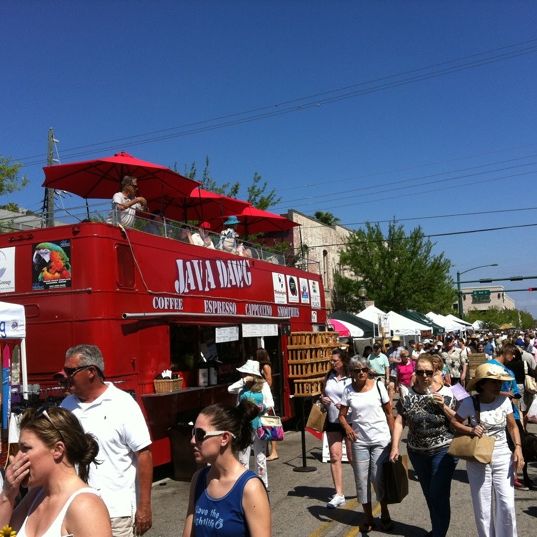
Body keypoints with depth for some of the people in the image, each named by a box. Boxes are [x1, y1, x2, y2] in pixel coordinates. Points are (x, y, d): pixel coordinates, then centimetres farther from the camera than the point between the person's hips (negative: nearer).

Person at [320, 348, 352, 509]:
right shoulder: (328, 377, 5)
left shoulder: (352, 378, -10)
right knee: (334, 456, 2)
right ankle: (339, 494, 9)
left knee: (353, 457, 7)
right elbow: (322, 395, 17)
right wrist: (323, 400, -4)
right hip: (332, 421, 5)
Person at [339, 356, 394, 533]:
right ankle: (368, 518, 24)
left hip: (380, 439, -2)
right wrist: (347, 427, -19)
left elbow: (389, 413, 0)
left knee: (379, 478, 0)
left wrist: (394, 437, -2)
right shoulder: (348, 390, -3)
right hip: (359, 441, 2)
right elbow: (342, 415, 2)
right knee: (362, 480, 7)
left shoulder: (378, 385, -6)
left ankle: (385, 515, 23)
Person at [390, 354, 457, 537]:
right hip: (417, 452, 3)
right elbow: (399, 421, -1)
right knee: (429, 494, 18)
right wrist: (395, 446, -9)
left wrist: (443, 406, -20)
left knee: (439, 495, -4)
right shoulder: (407, 395, -2)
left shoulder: (446, 393, -7)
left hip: (443, 450, -3)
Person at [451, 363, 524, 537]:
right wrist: (470, 430, -17)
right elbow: (454, 422, 0)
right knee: (483, 508, 6)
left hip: (503, 457, 2)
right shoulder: (469, 403, -12)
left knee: (507, 505, -1)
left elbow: (513, 427, 6)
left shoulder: (504, 401, -5)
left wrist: (518, 448, -6)